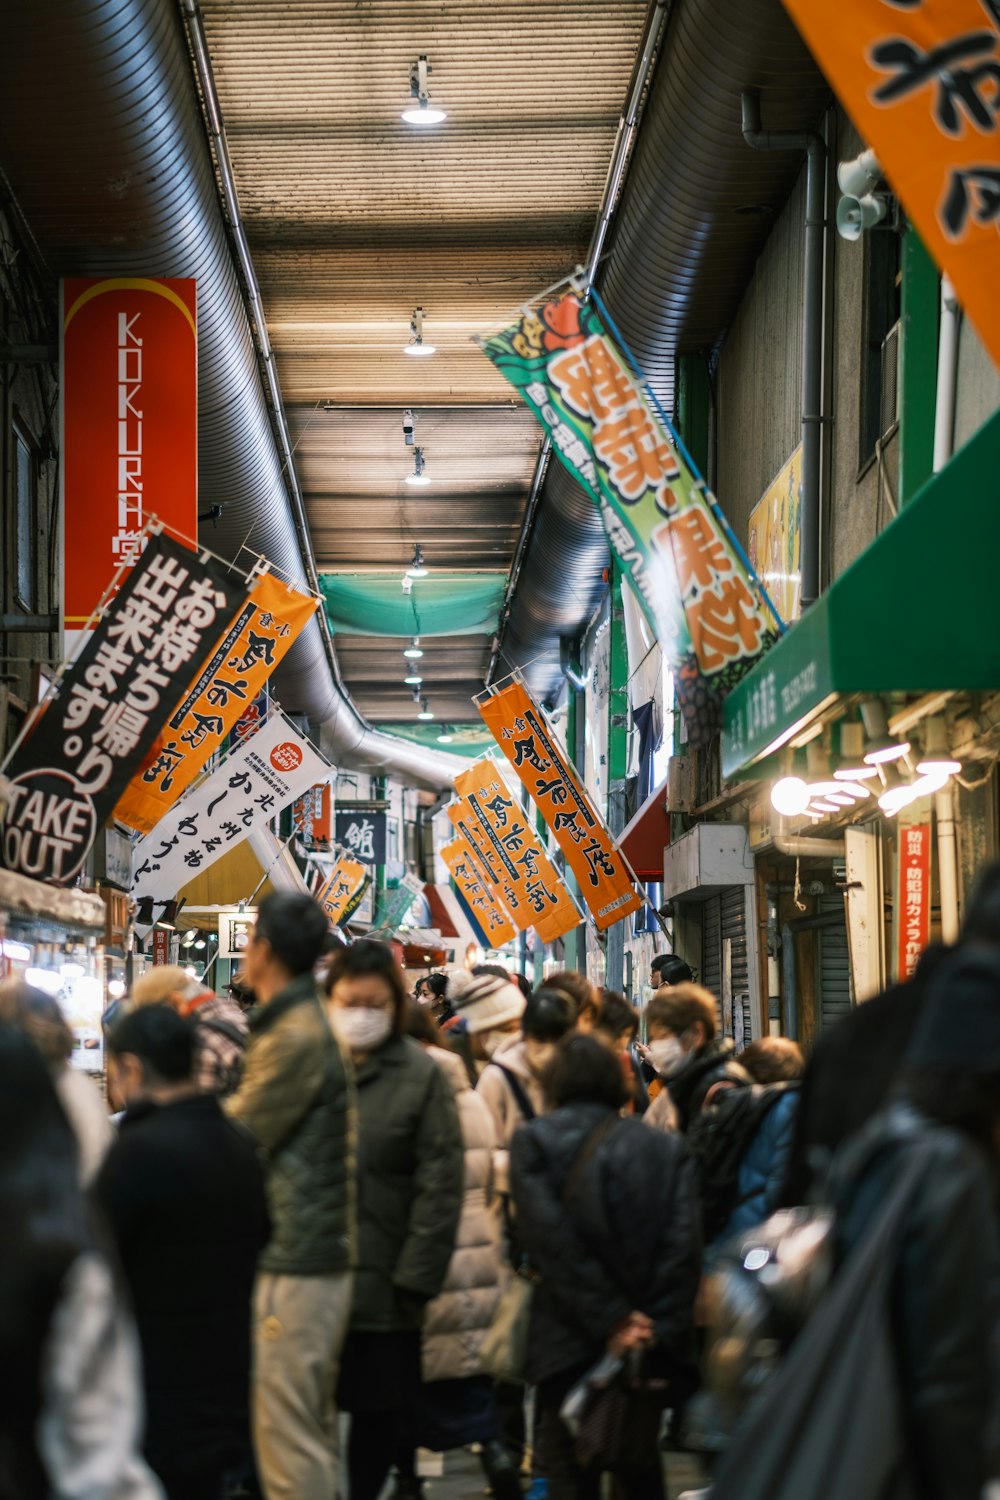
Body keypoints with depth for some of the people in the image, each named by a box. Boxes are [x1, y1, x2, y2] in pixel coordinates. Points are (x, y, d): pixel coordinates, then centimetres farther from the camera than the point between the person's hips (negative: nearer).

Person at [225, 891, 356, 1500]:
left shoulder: (294, 1039, -17)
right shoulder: (314, 1026, 15)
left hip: (290, 1268, -10)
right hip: (321, 1258, 10)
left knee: (288, 1439, -6)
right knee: (315, 1433, 16)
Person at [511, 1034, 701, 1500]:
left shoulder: (532, 1143, 0)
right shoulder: (665, 1149, 7)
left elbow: (550, 1239, -12)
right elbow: (683, 1244, -4)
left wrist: (611, 1318, -12)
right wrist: (654, 1325, -7)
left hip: (568, 1342, -3)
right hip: (649, 1342, 3)